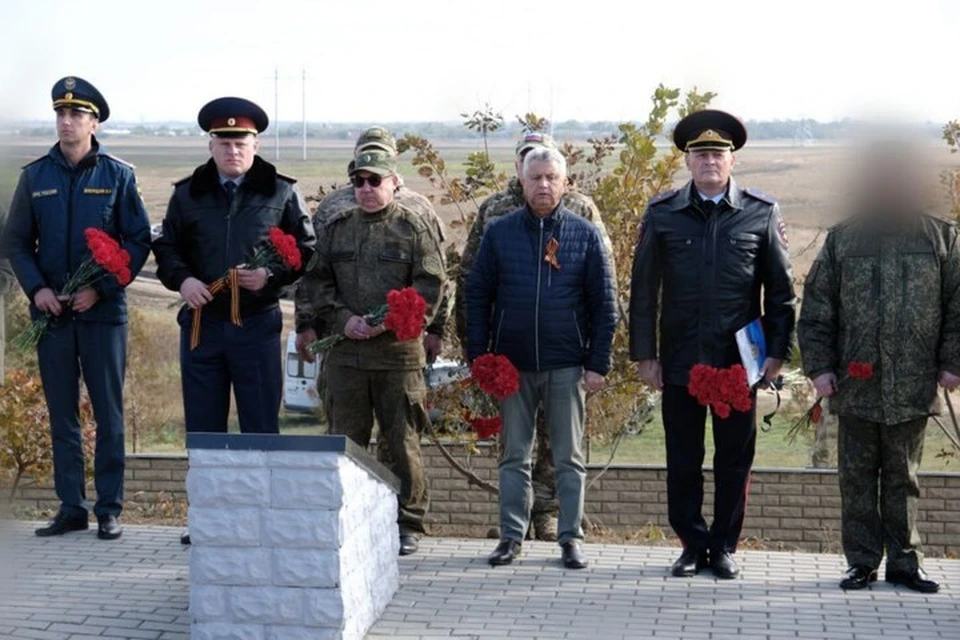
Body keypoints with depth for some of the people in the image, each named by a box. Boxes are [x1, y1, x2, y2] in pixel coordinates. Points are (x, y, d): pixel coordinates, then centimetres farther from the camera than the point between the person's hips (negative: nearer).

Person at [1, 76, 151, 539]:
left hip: (103, 310, -2)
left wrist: (100, 288, -11)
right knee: (62, 415, 7)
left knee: (109, 414, 2)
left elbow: (139, 240, -1)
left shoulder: (118, 175, 1)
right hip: (51, 310, 3)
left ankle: (110, 510, 9)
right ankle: (71, 508, 15)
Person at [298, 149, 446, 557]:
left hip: (399, 350, -3)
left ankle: (407, 525, 11)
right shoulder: (335, 229, 14)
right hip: (344, 351, 3)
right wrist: (342, 319, -5)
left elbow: (431, 283, -3)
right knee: (345, 439, 6)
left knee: (401, 441, 2)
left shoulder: (413, 228, 4)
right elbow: (315, 281, 11)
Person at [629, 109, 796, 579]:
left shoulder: (762, 214, 1)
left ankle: (724, 546, 21)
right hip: (679, 359, 1)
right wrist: (644, 354, 0)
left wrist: (777, 351, -1)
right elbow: (643, 289, 4)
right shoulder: (662, 214, 2)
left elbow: (780, 289, 5)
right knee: (682, 460, 8)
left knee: (735, 458, 8)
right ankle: (692, 544, 21)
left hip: (738, 359, -1)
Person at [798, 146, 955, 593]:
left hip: (912, 387, 0)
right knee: (857, 477, 6)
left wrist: (951, 363, -1)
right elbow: (816, 309, 4)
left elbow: (954, 307, 5)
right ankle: (861, 562, 16)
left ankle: (904, 562, 19)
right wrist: (819, 366, -2)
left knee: (903, 477, 10)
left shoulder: (941, 238, 4)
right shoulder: (842, 239, 4)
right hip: (856, 385, 0)